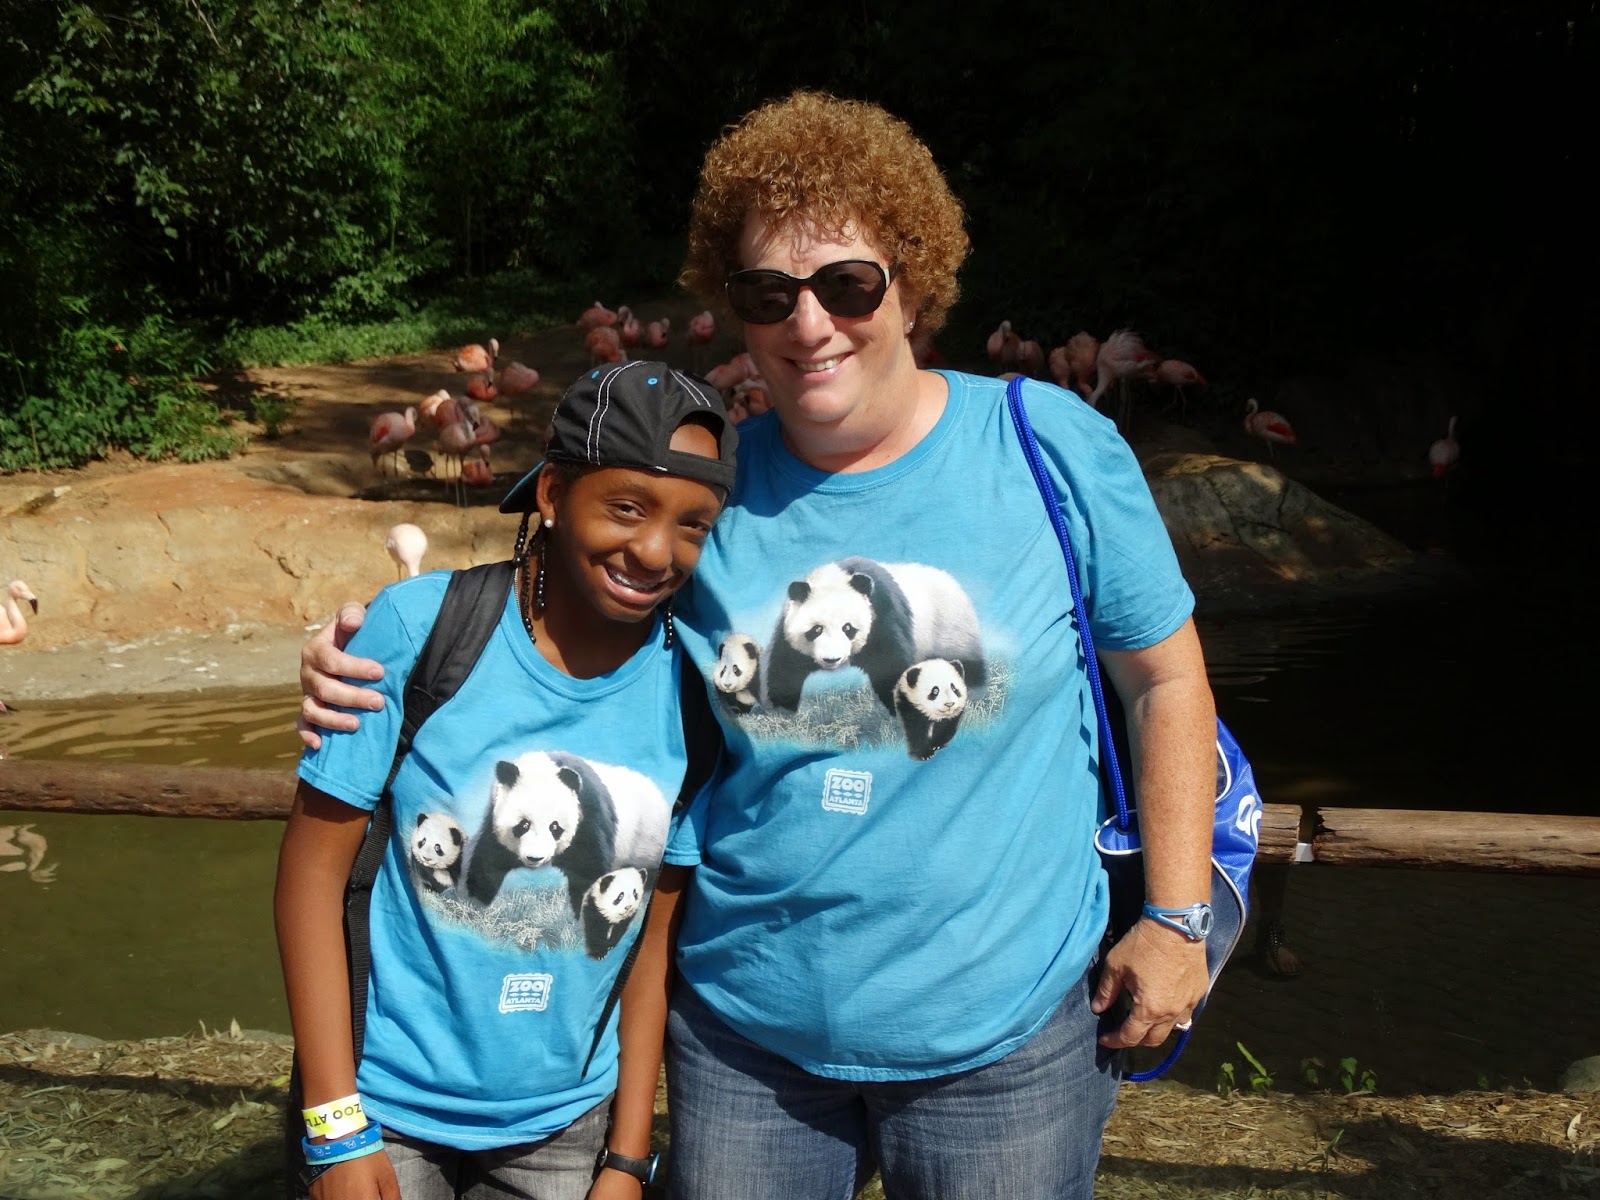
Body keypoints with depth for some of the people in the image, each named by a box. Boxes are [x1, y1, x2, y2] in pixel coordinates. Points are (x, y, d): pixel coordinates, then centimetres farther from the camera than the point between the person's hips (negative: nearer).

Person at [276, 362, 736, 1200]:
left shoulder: (693, 687, -11)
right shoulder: (418, 626, -17)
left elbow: (661, 933, -4)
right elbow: (315, 864, -11)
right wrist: (337, 1129, -11)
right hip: (391, 1111, -1)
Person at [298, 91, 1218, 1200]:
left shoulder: (1055, 450, -9)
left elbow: (1168, 678, 0)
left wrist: (1175, 919, -2)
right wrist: (368, 668, -10)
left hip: (1000, 1040, -1)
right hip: (744, 1029, 2)